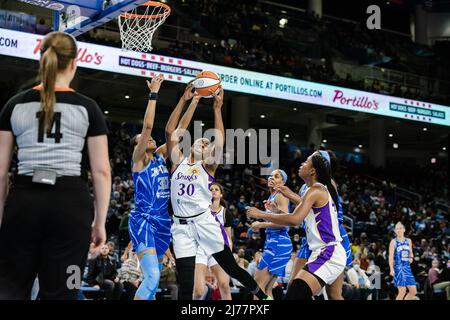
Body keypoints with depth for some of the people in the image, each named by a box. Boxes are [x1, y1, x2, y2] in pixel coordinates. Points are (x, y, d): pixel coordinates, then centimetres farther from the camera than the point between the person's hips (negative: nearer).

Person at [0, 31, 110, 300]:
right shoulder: (87, 108, 1)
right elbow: (101, 171, -2)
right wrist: (100, 222, 5)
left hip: (23, 202, 2)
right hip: (70, 203, -1)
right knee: (59, 294, 3)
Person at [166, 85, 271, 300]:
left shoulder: (208, 166, 7)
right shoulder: (178, 162, 13)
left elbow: (219, 142, -9)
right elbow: (170, 131, 4)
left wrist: (217, 108, -10)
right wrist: (184, 100, 0)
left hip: (205, 222, -2)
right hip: (181, 226, 2)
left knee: (231, 268, 4)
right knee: (185, 283, -1)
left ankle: (263, 297, 22)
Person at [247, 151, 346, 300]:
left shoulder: (315, 190, -11)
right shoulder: (324, 189, 19)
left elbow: (294, 220, -24)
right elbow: (300, 218, 29)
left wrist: (261, 214, -15)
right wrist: (277, 211, 22)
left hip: (327, 254, -11)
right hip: (329, 253, 11)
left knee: (293, 295, -23)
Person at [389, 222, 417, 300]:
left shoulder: (408, 241, 11)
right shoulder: (394, 242, -5)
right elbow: (391, 256, -10)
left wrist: (411, 257, -1)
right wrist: (392, 269, -21)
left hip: (407, 267, 6)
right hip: (398, 267, -6)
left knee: (413, 291, 2)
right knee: (402, 291, -13)